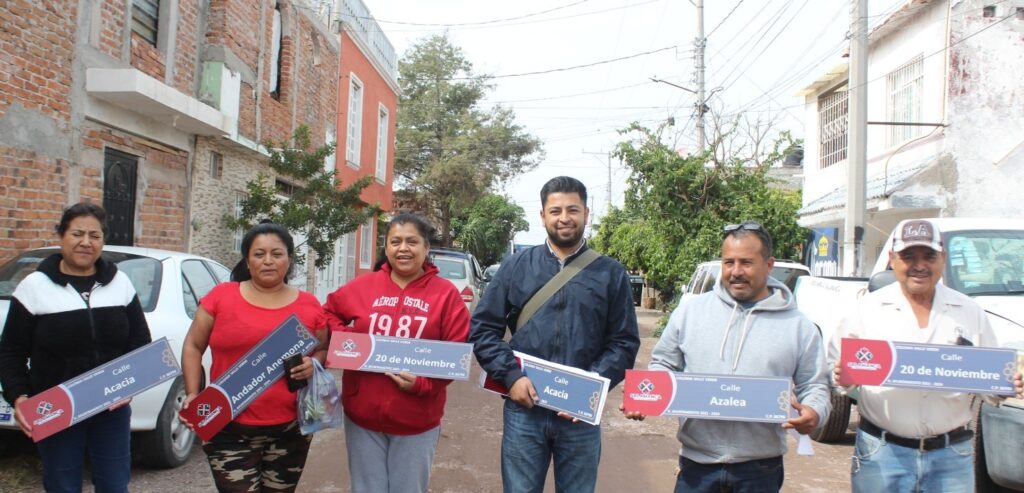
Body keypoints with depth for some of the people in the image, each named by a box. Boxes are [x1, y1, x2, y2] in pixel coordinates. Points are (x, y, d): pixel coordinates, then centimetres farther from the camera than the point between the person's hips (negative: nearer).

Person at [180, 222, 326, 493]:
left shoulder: (309, 305, 3)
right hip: (229, 429, -2)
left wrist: (313, 365, -10)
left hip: (290, 430, 2)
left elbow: (323, 351, 12)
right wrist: (193, 394, -5)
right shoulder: (221, 296, 0)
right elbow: (193, 347, 7)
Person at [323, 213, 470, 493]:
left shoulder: (446, 293, -5)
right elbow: (329, 313, 16)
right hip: (362, 416, 2)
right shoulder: (362, 286, 1)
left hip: (417, 421, -1)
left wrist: (422, 383, -19)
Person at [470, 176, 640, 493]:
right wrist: (510, 376, -10)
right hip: (523, 410, 0)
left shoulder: (610, 273, 5)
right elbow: (482, 328, 4)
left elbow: (624, 342, 2)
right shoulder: (516, 266, 5)